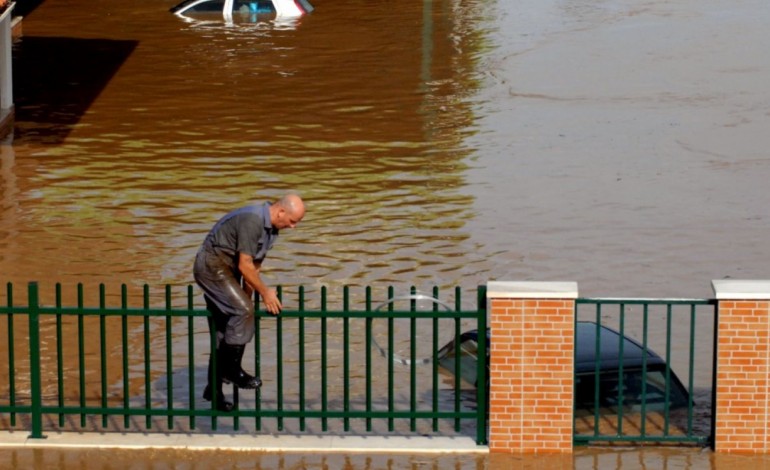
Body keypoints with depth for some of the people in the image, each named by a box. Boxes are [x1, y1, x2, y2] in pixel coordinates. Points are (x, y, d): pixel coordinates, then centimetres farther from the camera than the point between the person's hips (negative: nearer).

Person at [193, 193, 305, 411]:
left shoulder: (271, 228, 6)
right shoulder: (252, 220, -24)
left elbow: (254, 263, 15)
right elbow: (245, 265, -23)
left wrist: (248, 294, 14)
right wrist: (264, 292, -15)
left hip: (226, 270, 10)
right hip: (212, 264, -10)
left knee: (221, 331, 9)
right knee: (243, 310, -24)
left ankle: (214, 390, 14)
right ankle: (232, 368, -18)